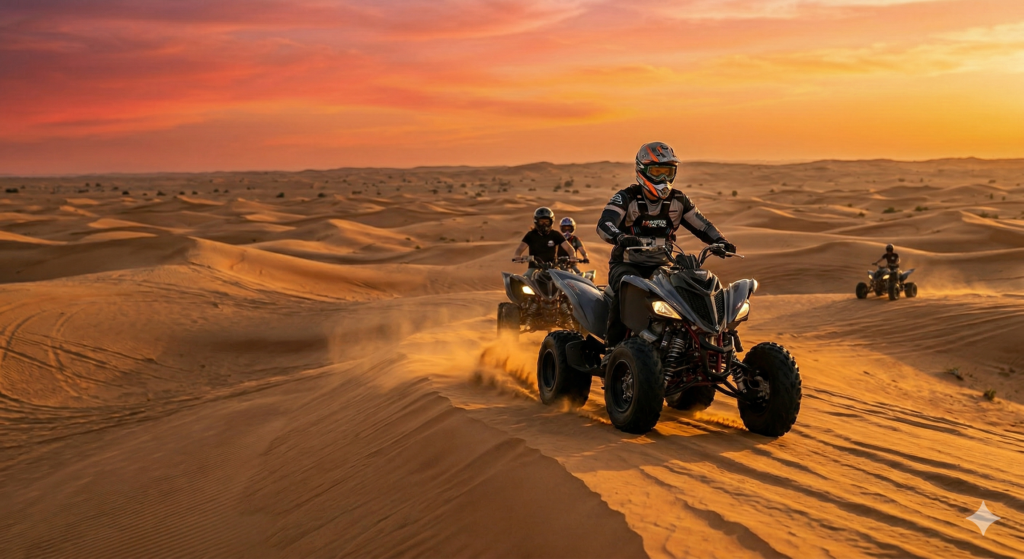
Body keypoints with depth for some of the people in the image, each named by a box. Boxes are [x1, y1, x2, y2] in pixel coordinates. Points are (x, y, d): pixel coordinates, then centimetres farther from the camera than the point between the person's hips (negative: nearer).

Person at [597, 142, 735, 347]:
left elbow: (701, 224, 8)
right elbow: (604, 224, -23)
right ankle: (613, 343, -29)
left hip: (661, 266, 4)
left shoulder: (678, 200, 7)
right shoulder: (626, 198, -8)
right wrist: (621, 237, -46)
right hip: (627, 264, -4)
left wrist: (720, 241, -14)